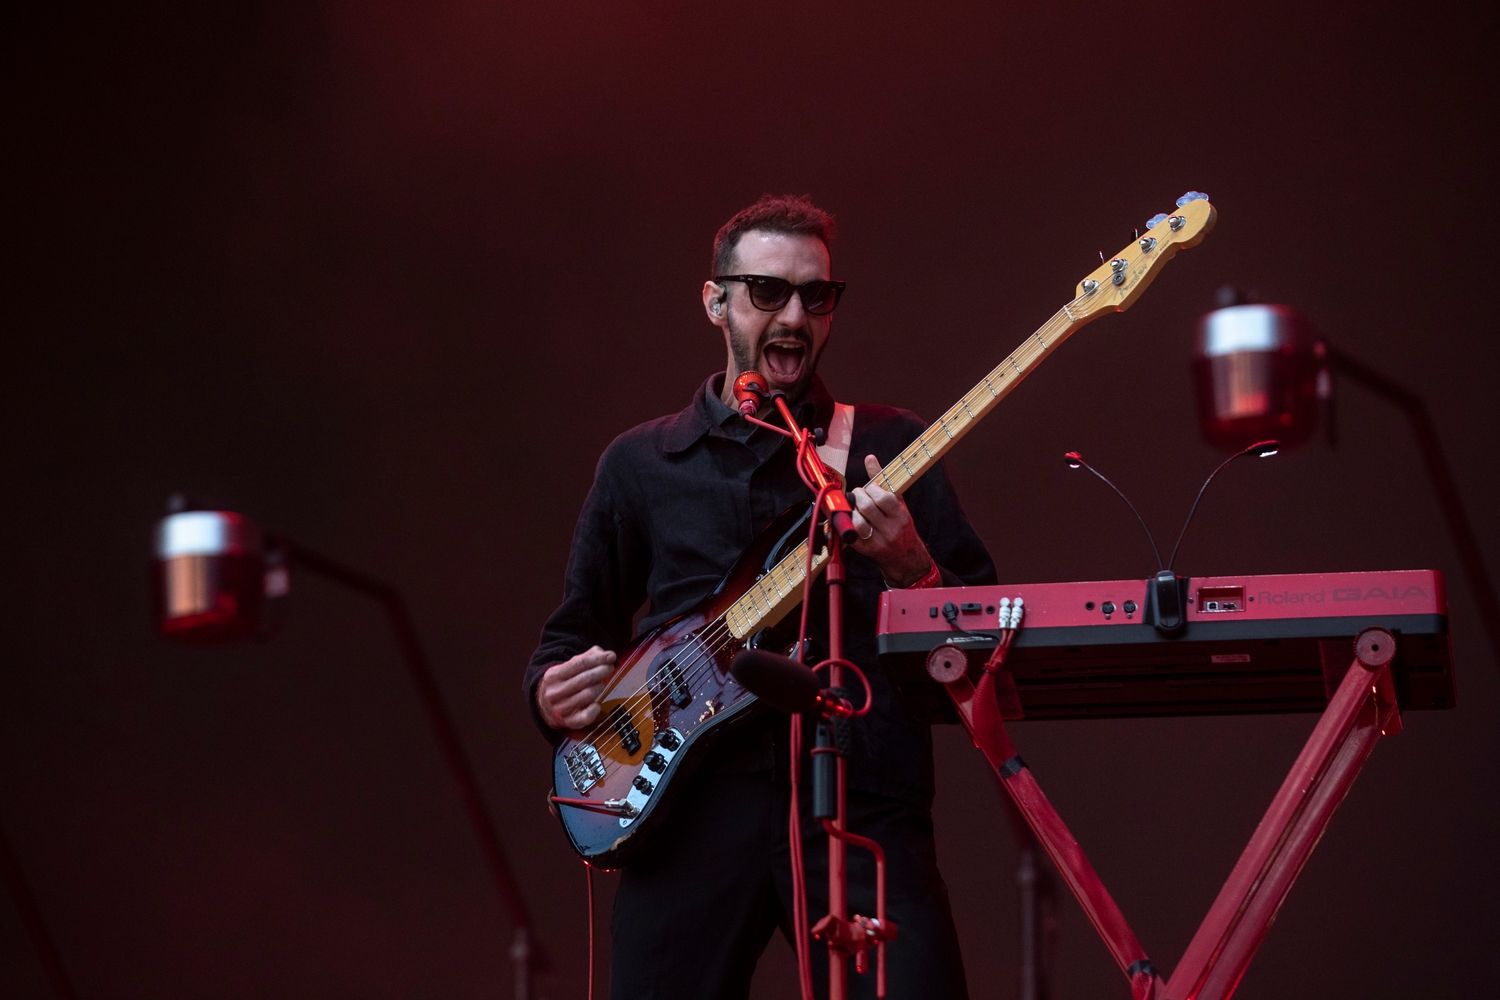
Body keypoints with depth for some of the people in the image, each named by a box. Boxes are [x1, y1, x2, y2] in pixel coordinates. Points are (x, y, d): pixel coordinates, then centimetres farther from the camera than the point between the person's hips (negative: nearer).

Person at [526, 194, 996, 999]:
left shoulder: (893, 448, 12)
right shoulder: (639, 463, 16)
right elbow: (575, 633, 21)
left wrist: (912, 568, -12)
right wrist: (553, 694, 0)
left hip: (862, 802, -1)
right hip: (693, 805, 1)